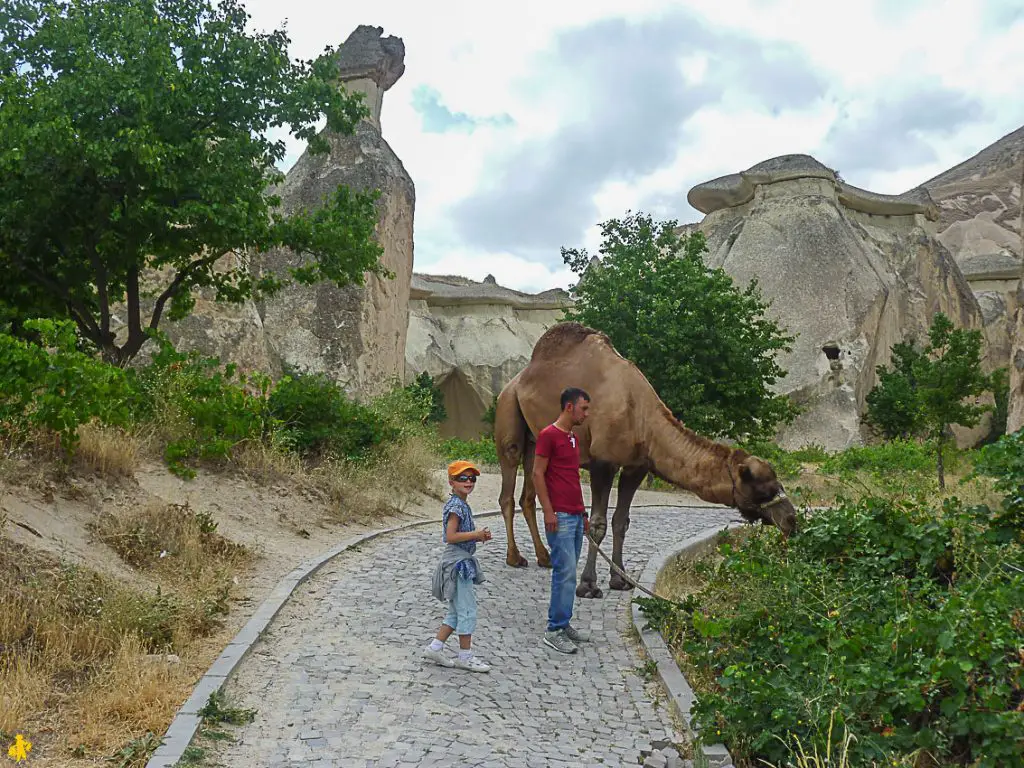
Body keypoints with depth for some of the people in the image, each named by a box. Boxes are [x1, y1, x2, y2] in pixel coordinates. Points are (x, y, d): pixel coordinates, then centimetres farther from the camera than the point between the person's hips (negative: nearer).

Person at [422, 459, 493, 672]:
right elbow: (451, 536, -25)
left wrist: (478, 536, 7)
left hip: (463, 561, 10)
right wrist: (476, 534, -20)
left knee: (456, 612, 16)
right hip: (457, 562, -10)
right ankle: (465, 656, 7)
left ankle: (435, 647, 20)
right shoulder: (455, 506, -17)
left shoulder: (462, 505, 14)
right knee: (467, 611, -3)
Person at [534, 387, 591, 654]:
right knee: (566, 572, -9)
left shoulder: (573, 438, 17)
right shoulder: (548, 435, -10)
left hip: (576, 516, 9)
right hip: (560, 517, -9)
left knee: (568, 572, 11)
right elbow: (537, 474, -12)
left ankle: (564, 624, 18)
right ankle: (555, 631, -2)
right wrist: (548, 511, -17)